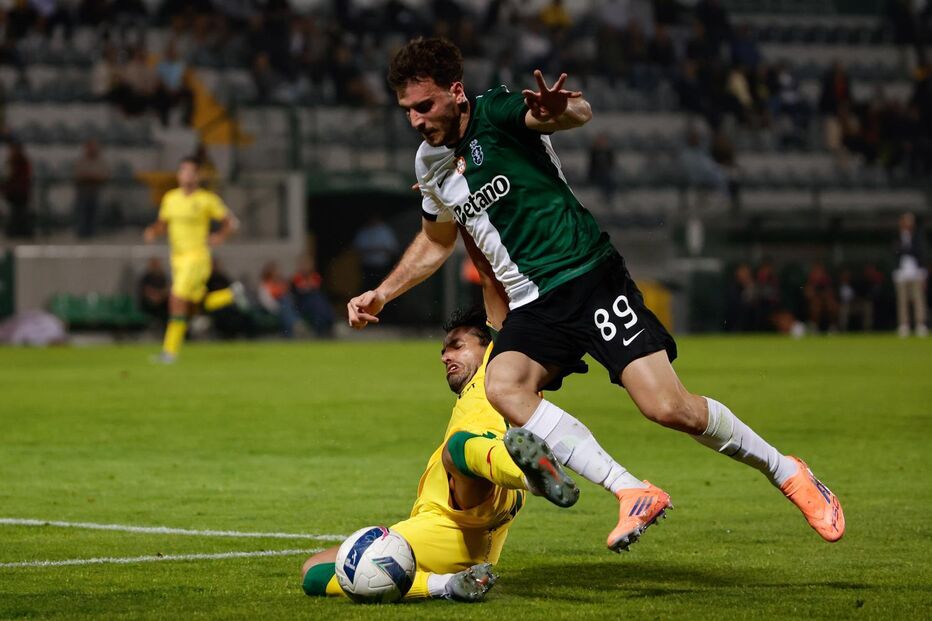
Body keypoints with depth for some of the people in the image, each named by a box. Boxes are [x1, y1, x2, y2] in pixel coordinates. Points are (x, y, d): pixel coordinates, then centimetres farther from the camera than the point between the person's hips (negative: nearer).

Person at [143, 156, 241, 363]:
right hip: (177, 258, 6)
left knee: (177, 301, -16)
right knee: (194, 305, 11)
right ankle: (231, 295, 33)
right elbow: (162, 223, 18)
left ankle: (170, 351, -12)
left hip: (197, 257, -6)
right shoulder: (170, 198, 8)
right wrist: (152, 231, -4)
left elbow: (231, 221, 0)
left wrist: (220, 236, -18)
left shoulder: (207, 199, -6)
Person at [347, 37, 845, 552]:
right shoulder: (430, 165, 10)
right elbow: (436, 241, 30)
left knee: (668, 408, -17)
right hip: (531, 305, 6)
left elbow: (580, 114, -31)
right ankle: (634, 494, -25)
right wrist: (382, 294, 22)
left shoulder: (495, 113, -10)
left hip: (589, 276, -6)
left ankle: (784, 471, 9)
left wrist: (560, 110, -55)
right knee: (503, 387, -27)